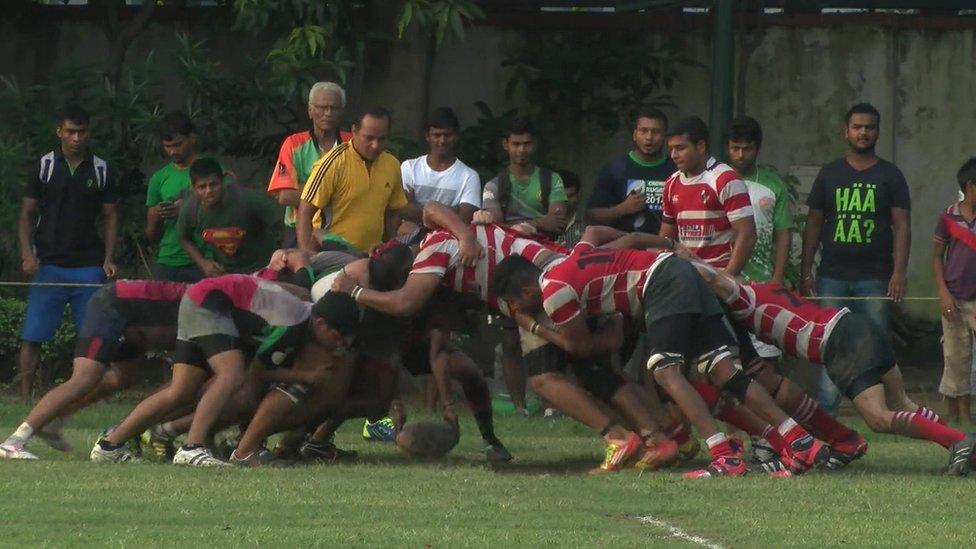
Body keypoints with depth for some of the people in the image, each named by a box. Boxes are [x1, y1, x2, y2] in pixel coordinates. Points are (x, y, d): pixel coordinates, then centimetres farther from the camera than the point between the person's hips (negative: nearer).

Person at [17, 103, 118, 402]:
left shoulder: (100, 170, 7)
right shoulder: (44, 166, 5)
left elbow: (110, 217, 12)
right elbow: (27, 214, 7)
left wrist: (108, 259, 0)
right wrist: (27, 255, -6)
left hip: (89, 265, 1)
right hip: (48, 265, -1)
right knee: (32, 336, -5)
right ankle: (24, 398, -1)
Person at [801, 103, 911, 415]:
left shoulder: (890, 176, 7)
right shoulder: (829, 175, 12)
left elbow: (902, 225, 2)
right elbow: (813, 225, 12)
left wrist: (899, 271, -10)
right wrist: (806, 272, 4)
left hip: (875, 279, -1)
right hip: (832, 278, 1)